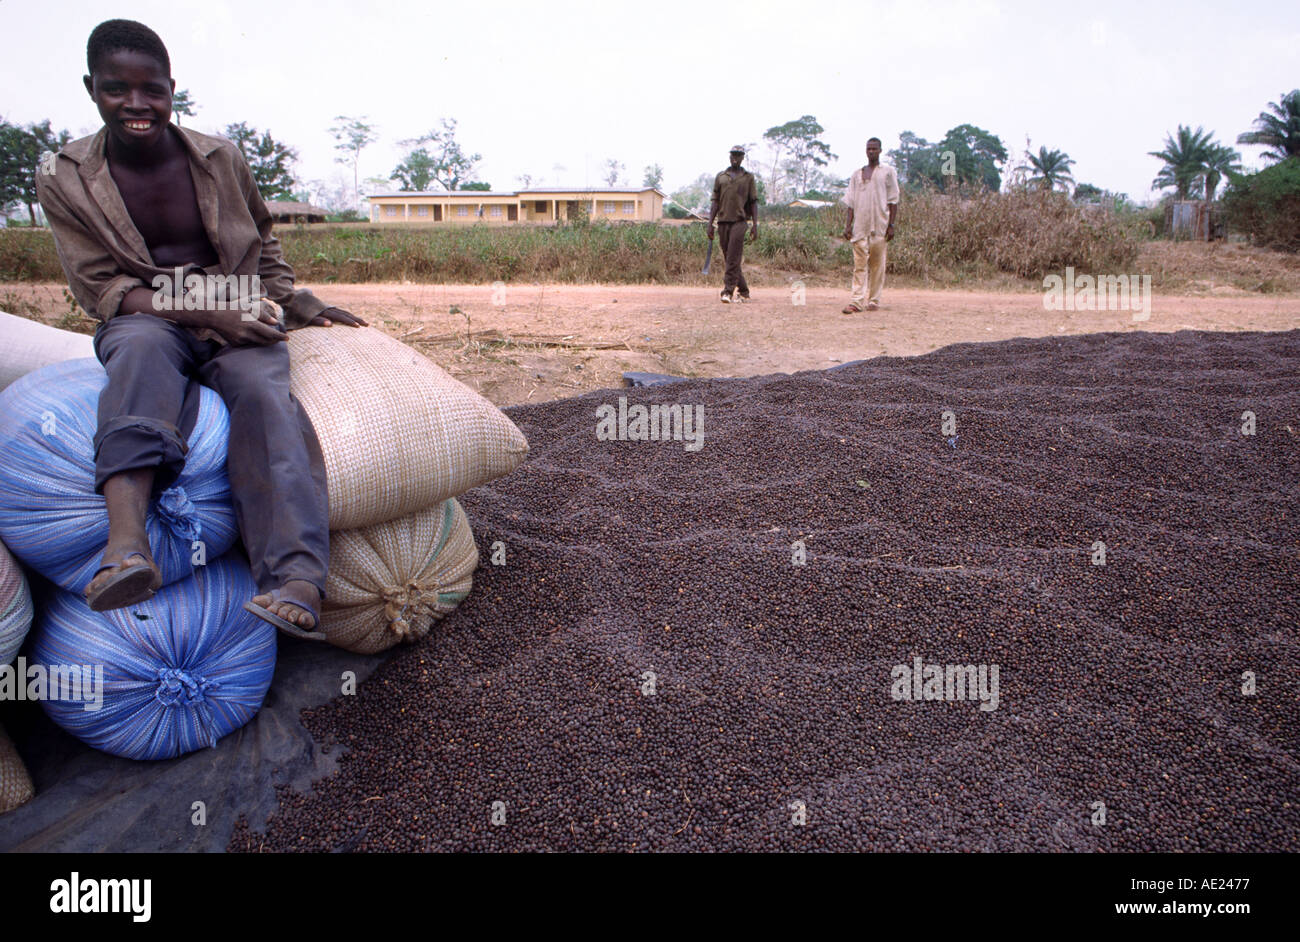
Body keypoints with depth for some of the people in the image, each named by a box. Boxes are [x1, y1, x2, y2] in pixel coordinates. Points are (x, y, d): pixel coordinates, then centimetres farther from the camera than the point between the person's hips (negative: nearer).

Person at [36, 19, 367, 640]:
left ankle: (297, 579, -54)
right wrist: (207, 314, -16)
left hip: (237, 322, 1)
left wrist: (292, 300, 10)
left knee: (263, 392, -34)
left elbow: (262, 241, 25)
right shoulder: (64, 180, 3)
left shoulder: (221, 158, 7)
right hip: (142, 322, 0)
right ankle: (126, 542, -59)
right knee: (143, 348, -39)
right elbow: (101, 290, -2)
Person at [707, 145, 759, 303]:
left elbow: (753, 203, 7)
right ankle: (744, 293, 15)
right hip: (722, 221, 3)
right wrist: (710, 223, 3)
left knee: (733, 259, -13)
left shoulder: (748, 177, 10)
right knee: (730, 259, 5)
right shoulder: (720, 177, 14)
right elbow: (715, 201, 12)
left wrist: (755, 225, -1)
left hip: (739, 221, -3)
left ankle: (728, 291, -17)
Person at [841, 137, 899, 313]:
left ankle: (874, 301, 8)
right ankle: (855, 302, -10)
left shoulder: (887, 171, 7)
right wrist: (848, 224, 4)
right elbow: (851, 201, 14)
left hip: (880, 226, -2)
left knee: (877, 264, 1)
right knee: (859, 264, -5)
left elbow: (893, 200, 2)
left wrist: (891, 225, -6)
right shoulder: (857, 174, 16)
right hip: (860, 225, 2)